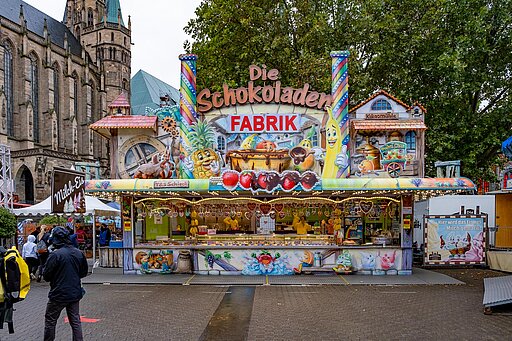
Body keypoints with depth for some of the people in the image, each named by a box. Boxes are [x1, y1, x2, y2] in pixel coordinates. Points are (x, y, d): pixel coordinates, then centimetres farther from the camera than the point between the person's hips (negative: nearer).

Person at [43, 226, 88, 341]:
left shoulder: (55, 255, -19)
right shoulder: (79, 253, -1)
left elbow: (46, 276, -13)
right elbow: (84, 273, 10)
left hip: (58, 294, -5)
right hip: (75, 293, 5)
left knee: (50, 321, 13)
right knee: (75, 321, 12)